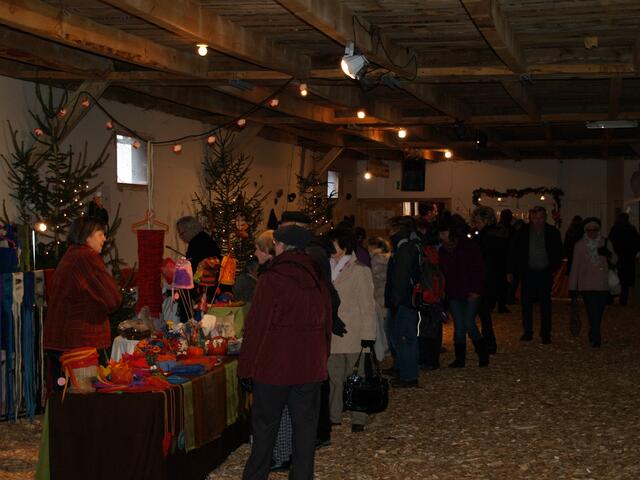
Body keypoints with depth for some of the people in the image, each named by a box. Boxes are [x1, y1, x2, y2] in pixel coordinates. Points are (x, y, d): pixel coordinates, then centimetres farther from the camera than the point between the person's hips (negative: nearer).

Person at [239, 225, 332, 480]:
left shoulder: (270, 279, -12)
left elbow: (256, 327, -11)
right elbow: (326, 325, 11)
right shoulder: (318, 281, 3)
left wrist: (246, 367, -3)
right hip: (310, 366, 4)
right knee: (305, 424, 10)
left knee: (265, 424, 8)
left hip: (273, 364, -4)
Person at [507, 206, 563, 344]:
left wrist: (553, 268, -3)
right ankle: (527, 332, 13)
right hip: (528, 273, 1)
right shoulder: (523, 232, -1)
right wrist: (510, 271, -1)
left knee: (545, 304, 3)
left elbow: (559, 253, 8)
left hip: (545, 273, -1)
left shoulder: (552, 232, -1)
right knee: (526, 304, 4)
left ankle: (545, 334, 10)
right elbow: (514, 252, 3)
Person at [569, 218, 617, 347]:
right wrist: (572, 286, 3)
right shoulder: (580, 245, 3)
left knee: (599, 312, 5)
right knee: (593, 312, -10)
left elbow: (614, 261, 9)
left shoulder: (605, 243, 7)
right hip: (587, 285, -2)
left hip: (602, 284, 2)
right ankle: (595, 338, -7)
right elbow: (575, 266, 4)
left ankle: (594, 336, 21)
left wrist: (608, 254, -14)